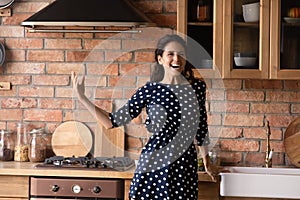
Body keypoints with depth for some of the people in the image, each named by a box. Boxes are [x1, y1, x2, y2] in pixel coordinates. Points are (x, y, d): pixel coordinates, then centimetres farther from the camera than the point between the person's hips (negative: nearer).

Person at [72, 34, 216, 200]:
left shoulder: (197, 88, 4)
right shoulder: (149, 91, -2)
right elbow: (112, 121, -1)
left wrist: (206, 158, 25)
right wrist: (82, 98, -6)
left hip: (185, 167, 2)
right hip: (154, 166, -1)